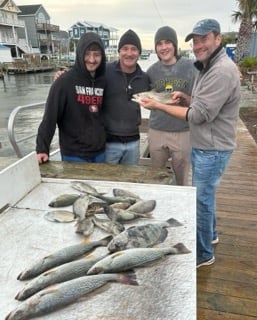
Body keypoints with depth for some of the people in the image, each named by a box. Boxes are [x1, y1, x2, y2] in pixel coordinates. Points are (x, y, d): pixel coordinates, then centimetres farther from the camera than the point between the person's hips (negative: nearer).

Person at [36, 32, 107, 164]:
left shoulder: (104, 81, 3)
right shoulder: (65, 81, -11)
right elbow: (50, 116, -12)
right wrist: (42, 148, -14)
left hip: (100, 151, 5)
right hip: (74, 154, -5)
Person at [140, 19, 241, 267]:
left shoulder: (222, 71, -21)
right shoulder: (208, 68, 12)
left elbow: (199, 115, -24)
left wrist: (159, 106, -18)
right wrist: (185, 98, -2)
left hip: (212, 150, -10)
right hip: (202, 146, 10)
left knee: (201, 199, 2)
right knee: (204, 195, 22)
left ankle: (203, 253, 21)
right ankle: (210, 234, 44)